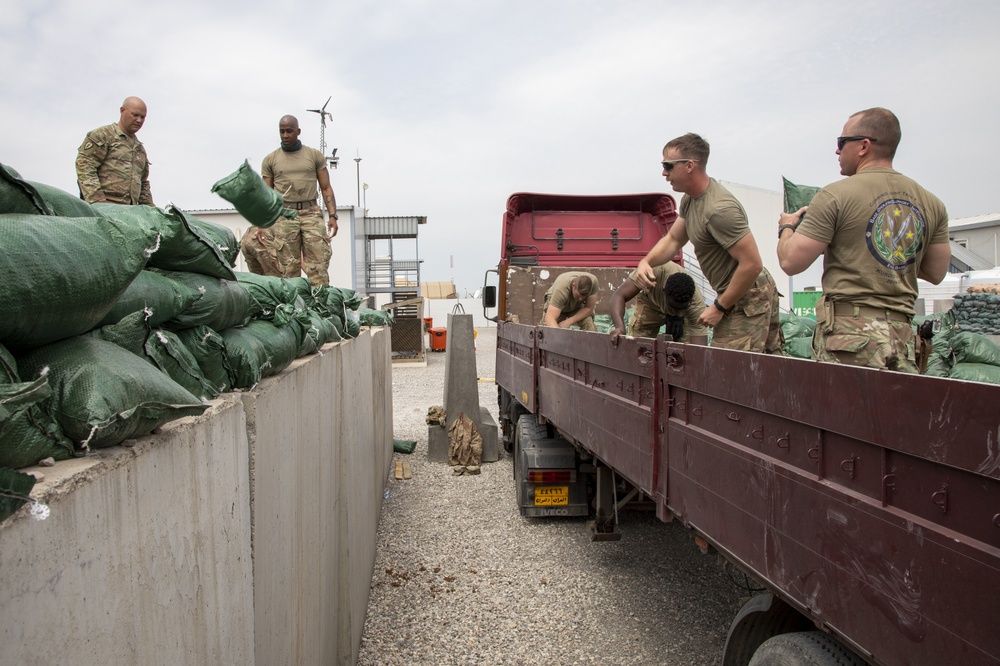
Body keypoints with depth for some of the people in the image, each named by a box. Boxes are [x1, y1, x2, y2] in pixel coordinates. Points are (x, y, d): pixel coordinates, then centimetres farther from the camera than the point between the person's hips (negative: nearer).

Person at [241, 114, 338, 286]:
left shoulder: (315, 155, 12)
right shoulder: (270, 160, 14)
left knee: (318, 266, -11)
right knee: (288, 269, -3)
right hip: (284, 216, 1)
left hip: (311, 214, -1)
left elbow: (326, 188, 8)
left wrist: (332, 215, -5)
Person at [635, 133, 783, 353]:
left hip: (747, 297, -10)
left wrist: (720, 307, -19)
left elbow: (752, 264, -27)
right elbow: (673, 239, 13)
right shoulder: (690, 198, 4)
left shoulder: (719, 209, -27)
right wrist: (646, 261, -8)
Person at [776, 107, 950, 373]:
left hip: (848, 329, -6)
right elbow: (936, 273, 16)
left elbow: (790, 262, -8)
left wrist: (787, 227, 12)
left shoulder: (835, 196, -8)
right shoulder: (931, 203, 11)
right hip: (903, 334, 6)